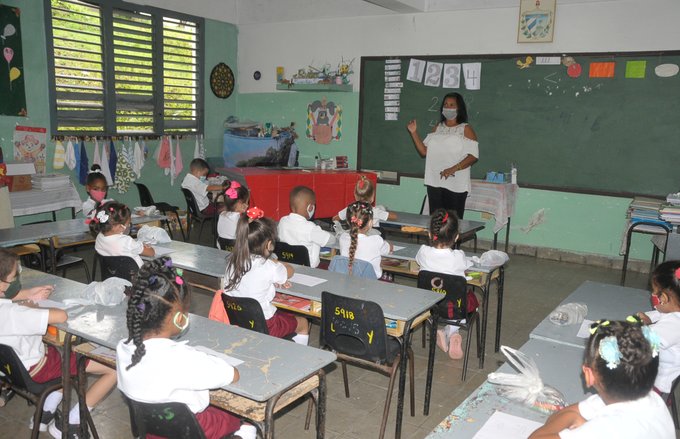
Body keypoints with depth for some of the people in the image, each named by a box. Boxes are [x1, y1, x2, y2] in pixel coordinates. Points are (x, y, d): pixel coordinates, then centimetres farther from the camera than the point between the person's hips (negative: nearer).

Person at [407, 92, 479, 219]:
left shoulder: (465, 129, 2)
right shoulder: (438, 128, 17)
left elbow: (473, 155, -8)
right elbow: (424, 151, 13)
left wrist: (454, 168, -20)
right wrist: (414, 133, 3)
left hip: (456, 184, -4)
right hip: (434, 182, 4)